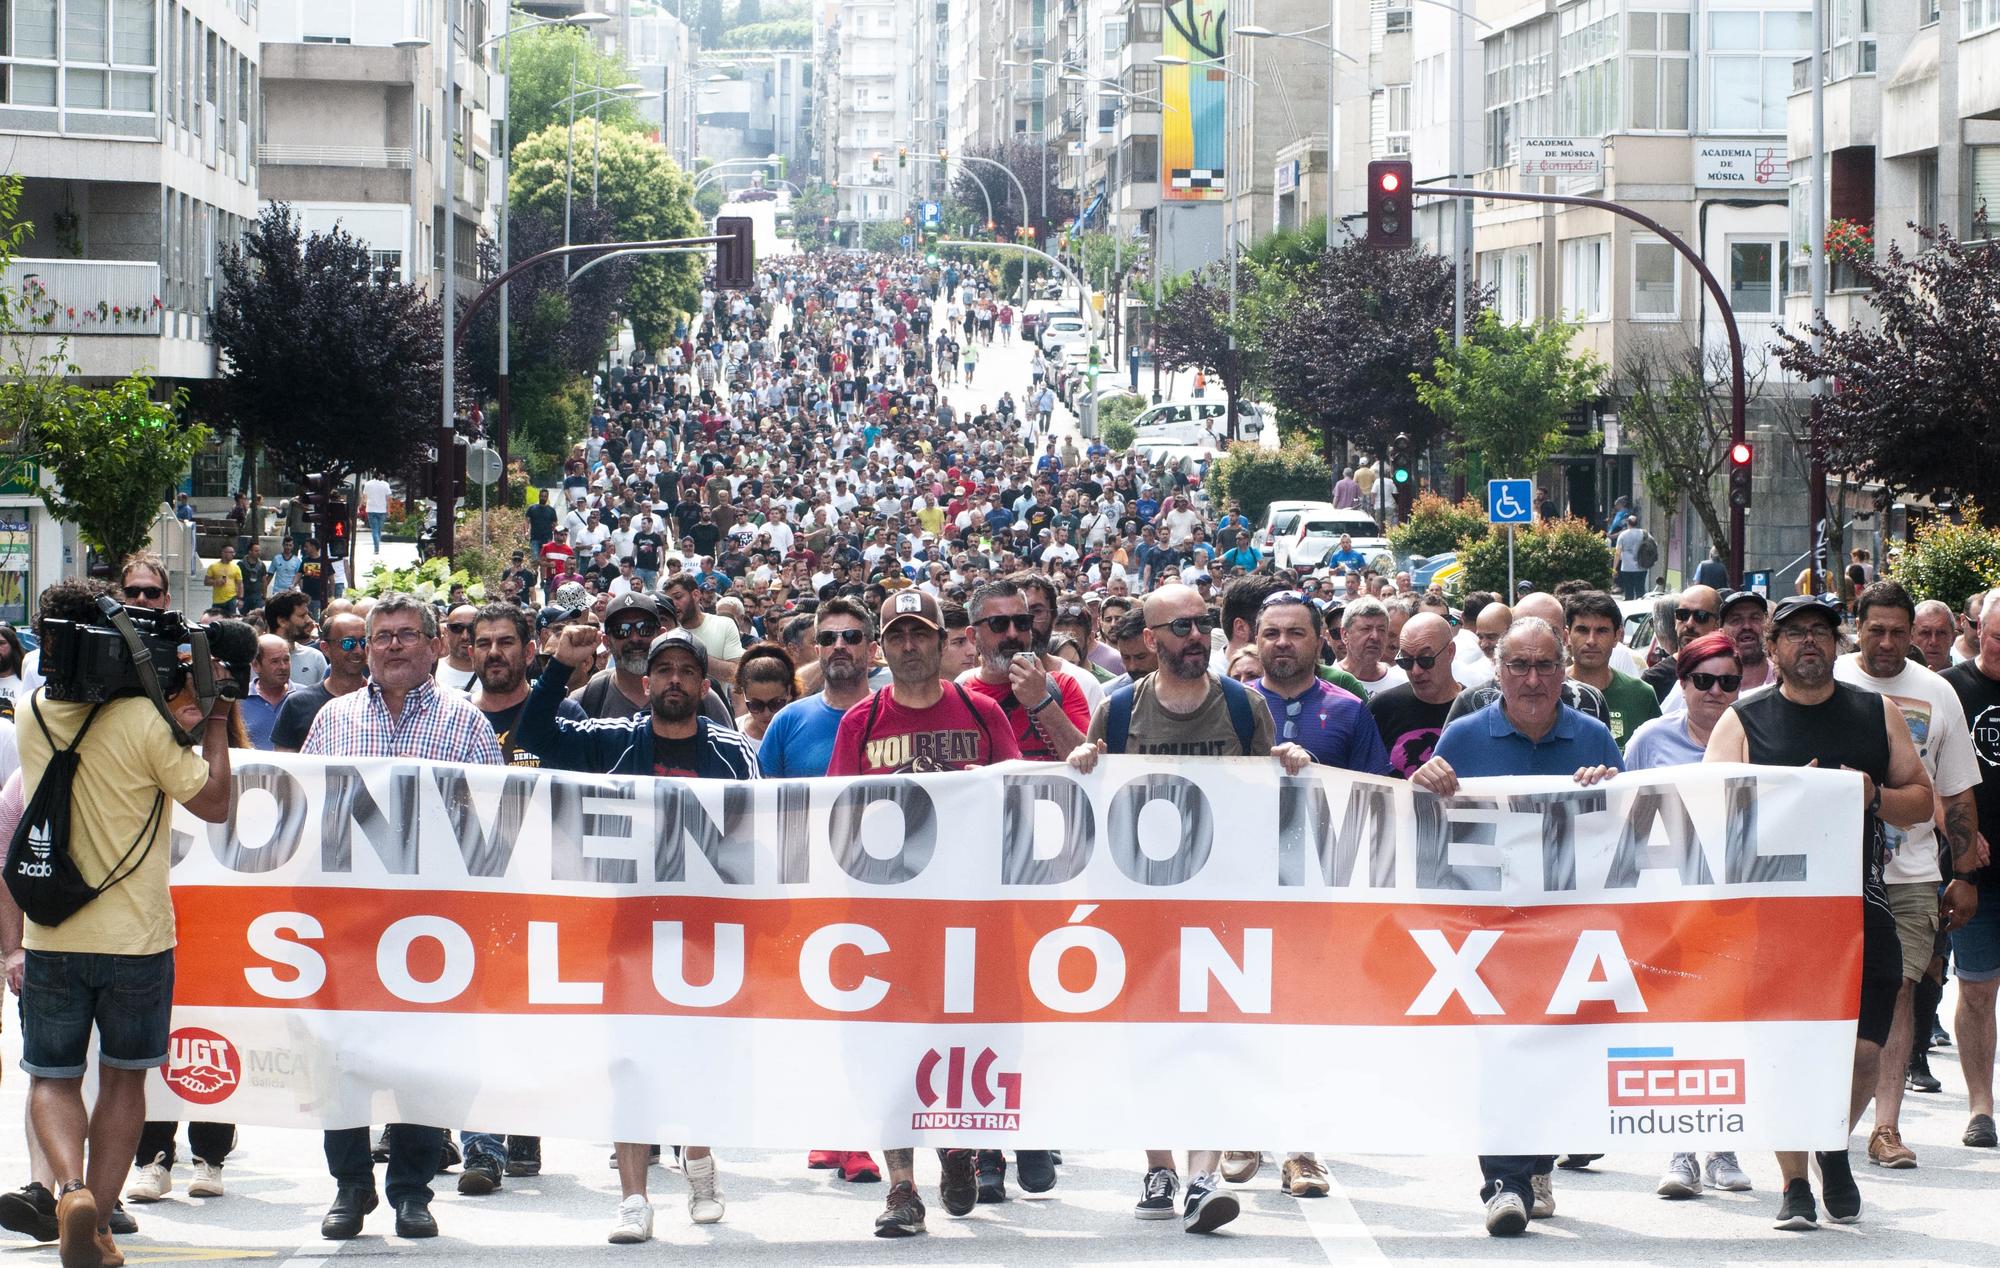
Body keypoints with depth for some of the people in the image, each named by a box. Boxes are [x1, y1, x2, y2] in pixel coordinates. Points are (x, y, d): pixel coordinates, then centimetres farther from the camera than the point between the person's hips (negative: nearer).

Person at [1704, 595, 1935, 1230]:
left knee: (1864, 1049, -5)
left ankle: (1836, 1149, 24)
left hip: (1860, 905, 2)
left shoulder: (1877, 714, 13)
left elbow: (1922, 800, 15)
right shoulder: (1743, 722, 5)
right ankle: (1795, 1185, 8)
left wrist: (1874, 797, -6)